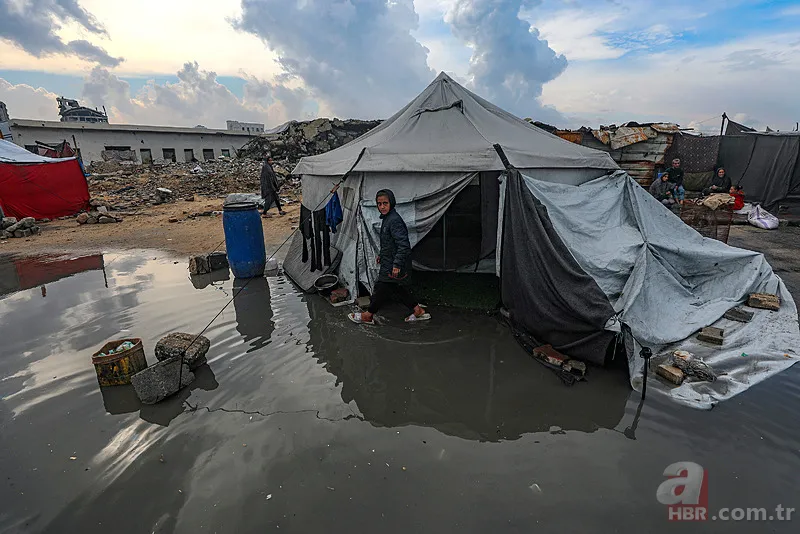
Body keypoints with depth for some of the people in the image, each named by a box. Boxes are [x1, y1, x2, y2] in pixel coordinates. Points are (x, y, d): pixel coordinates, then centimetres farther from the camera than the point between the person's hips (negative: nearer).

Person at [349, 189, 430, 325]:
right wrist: (381, 254, 29)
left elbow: (403, 244, -27)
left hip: (393, 266, -10)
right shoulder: (387, 218, 12)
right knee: (397, 289, 16)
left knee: (381, 288, 3)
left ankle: (368, 316, 19)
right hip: (389, 262, 10)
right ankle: (418, 311, 25)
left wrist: (397, 264, -27)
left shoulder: (395, 220, -21)